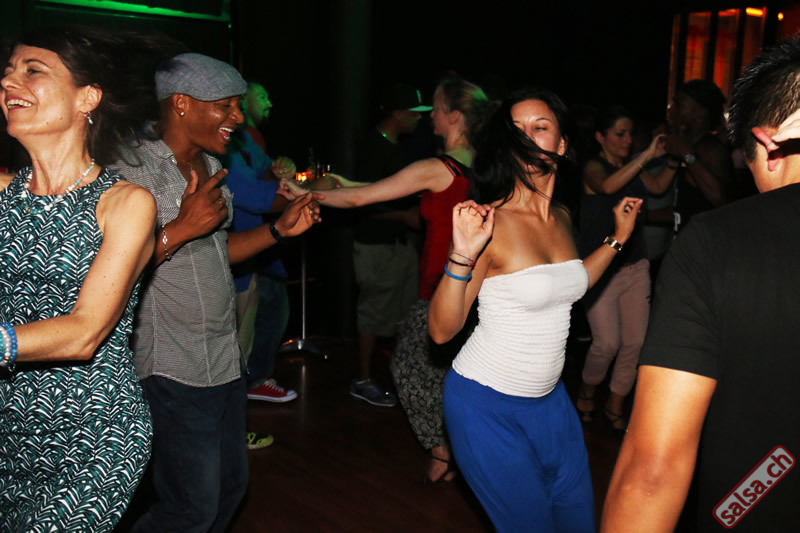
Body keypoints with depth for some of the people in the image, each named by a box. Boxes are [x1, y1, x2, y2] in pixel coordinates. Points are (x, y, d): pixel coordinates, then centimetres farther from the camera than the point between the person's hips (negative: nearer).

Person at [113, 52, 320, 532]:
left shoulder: (210, 166, 13)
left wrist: (281, 229, 8)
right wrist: (183, 227, -27)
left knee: (232, 485, 18)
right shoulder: (134, 167, -16)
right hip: (174, 370, -9)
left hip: (225, 360, 9)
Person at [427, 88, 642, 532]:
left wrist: (618, 238, 17)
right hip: (487, 402, -7)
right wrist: (463, 256, -35)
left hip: (549, 397, 7)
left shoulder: (562, 218, 1)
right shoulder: (491, 221, -20)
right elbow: (443, 329, -21)